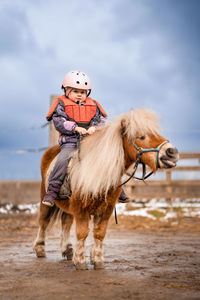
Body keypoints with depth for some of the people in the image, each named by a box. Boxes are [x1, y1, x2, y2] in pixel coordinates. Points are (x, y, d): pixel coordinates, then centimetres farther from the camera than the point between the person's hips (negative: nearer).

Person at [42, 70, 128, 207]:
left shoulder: (93, 105, 17)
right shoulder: (61, 104, 6)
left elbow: (101, 120, 10)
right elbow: (59, 122, -5)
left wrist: (94, 127, -12)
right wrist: (76, 128, -17)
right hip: (70, 141, -3)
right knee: (63, 160, -28)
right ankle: (52, 190, -20)